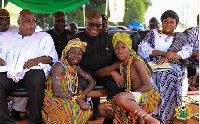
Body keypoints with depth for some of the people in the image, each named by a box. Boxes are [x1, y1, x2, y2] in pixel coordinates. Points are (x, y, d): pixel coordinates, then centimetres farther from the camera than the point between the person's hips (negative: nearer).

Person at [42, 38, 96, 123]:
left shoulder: (76, 68, 7)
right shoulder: (59, 66, -16)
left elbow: (92, 82, 10)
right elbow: (56, 92, -25)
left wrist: (82, 95, -10)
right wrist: (77, 98, -32)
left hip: (68, 100, 6)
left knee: (85, 109, -18)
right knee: (70, 108, -34)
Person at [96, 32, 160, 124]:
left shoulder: (136, 62, -10)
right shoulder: (119, 65, 12)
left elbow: (148, 86, -17)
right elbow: (98, 73, 17)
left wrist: (130, 94, -23)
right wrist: (113, 73, 0)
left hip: (148, 96, -7)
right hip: (134, 98, 8)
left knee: (120, 98, -37)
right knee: (102, 108, -3)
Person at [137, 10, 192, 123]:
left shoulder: (180, 37, 25)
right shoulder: (153, 33, 22)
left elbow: (187, 51, 5)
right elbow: (142, 49, 5)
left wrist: (168, 57, -12)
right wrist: (164, 53, -7)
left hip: (172, 66, 0)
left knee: (169, 77, -35)